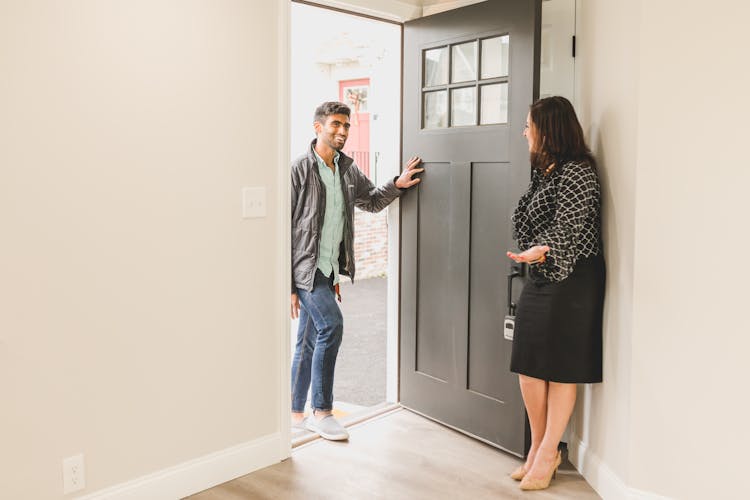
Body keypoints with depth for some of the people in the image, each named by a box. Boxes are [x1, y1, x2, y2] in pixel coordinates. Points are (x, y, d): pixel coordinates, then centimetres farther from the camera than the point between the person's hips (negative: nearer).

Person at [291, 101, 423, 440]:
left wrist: (397, 184, 7)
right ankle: (322, 410, -5)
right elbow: (284, 229, -12)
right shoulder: (299, 170, -11)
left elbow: (371, 201, 26)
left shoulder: (347, 169, 9)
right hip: (304, 264, -7)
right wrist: (287, 284, -13)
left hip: (327, 268, 7)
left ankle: (296, 413, 24)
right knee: (332, 324, -19)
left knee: (308, 343, 12)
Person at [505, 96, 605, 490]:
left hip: (571, 283, -9)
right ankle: (538, 448, 23)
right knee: (529, 368, 9)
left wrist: (542, 250, -40)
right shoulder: (545, 171, 14)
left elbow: (568, 227, -23)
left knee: (560, 370, 2)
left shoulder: (576, 172, -14)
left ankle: (547, 454, 15)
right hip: (540, 280, 9)